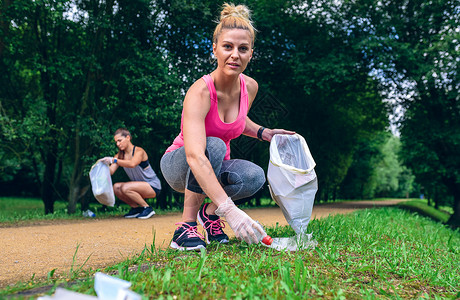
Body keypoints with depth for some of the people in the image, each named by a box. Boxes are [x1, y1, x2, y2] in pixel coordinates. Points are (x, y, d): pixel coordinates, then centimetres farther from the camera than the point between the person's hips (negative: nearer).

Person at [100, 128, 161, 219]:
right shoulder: (120, 155, 3)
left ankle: (147, 208, -11)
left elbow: (132, 164, -39)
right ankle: (136, 208, 4)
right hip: (140, 186, 7)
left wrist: (113, 160, -43)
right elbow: (110, 171, -9)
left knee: (125, 188, -27)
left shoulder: (139, 151, -17)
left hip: (153, 186, -7)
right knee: (116, 187, -12)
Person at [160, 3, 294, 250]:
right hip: (178, 165, -4)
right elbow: (195, 156, -44)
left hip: (216, 167, 5)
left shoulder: (250, 87, -9)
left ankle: (210, 211, 2)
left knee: (254, 177, -27)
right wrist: (229, 209, -54)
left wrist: (262, 132, -4)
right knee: (213, 145, -36)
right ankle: (186, 227, -24)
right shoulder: (200, 92, -30)